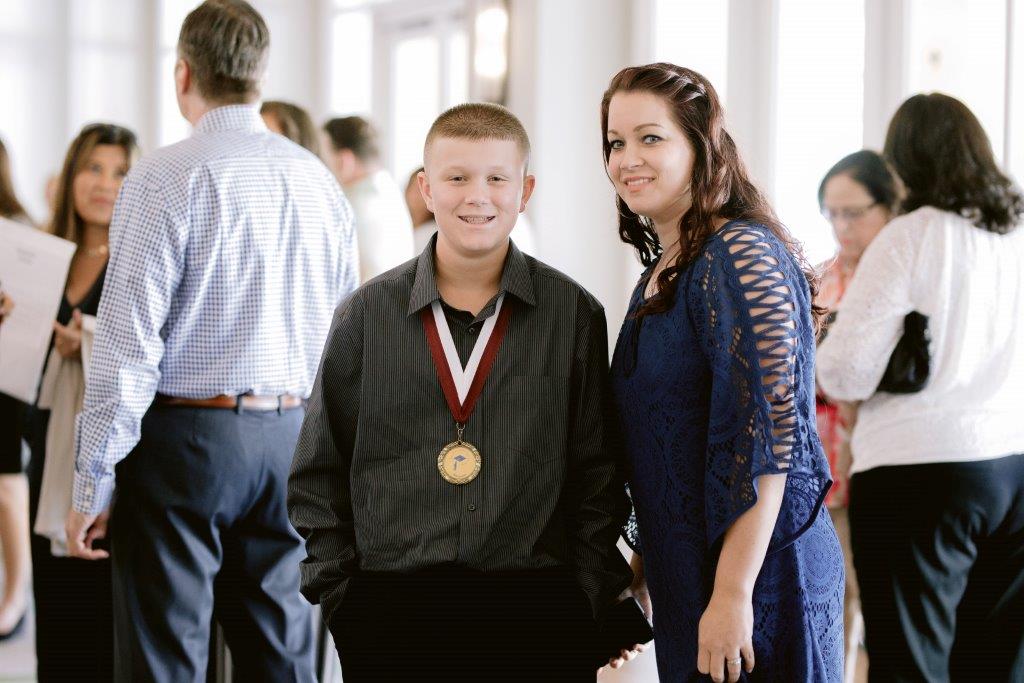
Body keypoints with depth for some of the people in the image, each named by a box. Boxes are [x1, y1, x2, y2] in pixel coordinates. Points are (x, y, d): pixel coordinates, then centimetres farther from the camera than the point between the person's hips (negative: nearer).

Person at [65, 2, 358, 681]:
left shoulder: (165, 178, -10)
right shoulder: (318, 180, 8)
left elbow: (129, 344, -13)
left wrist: (92, 485, -8)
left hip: (185, 435, -5)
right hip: (290, 439, 6)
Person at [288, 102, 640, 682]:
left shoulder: (575, 316, 3)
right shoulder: (365, 316, 4)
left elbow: (598, 480, 5)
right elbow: (318, 477, 9)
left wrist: (585, 600, -2)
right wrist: (339, 593, 2)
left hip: (536, 613, 0)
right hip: (391, 615, 1)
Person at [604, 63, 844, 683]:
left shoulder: (741, 255, -16)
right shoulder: (665, 268, 12)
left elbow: (766, 435, -23)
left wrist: (733, 596, -24)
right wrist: (646, 559, 19)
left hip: (759, 578, -9)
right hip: (684, 573, 9)